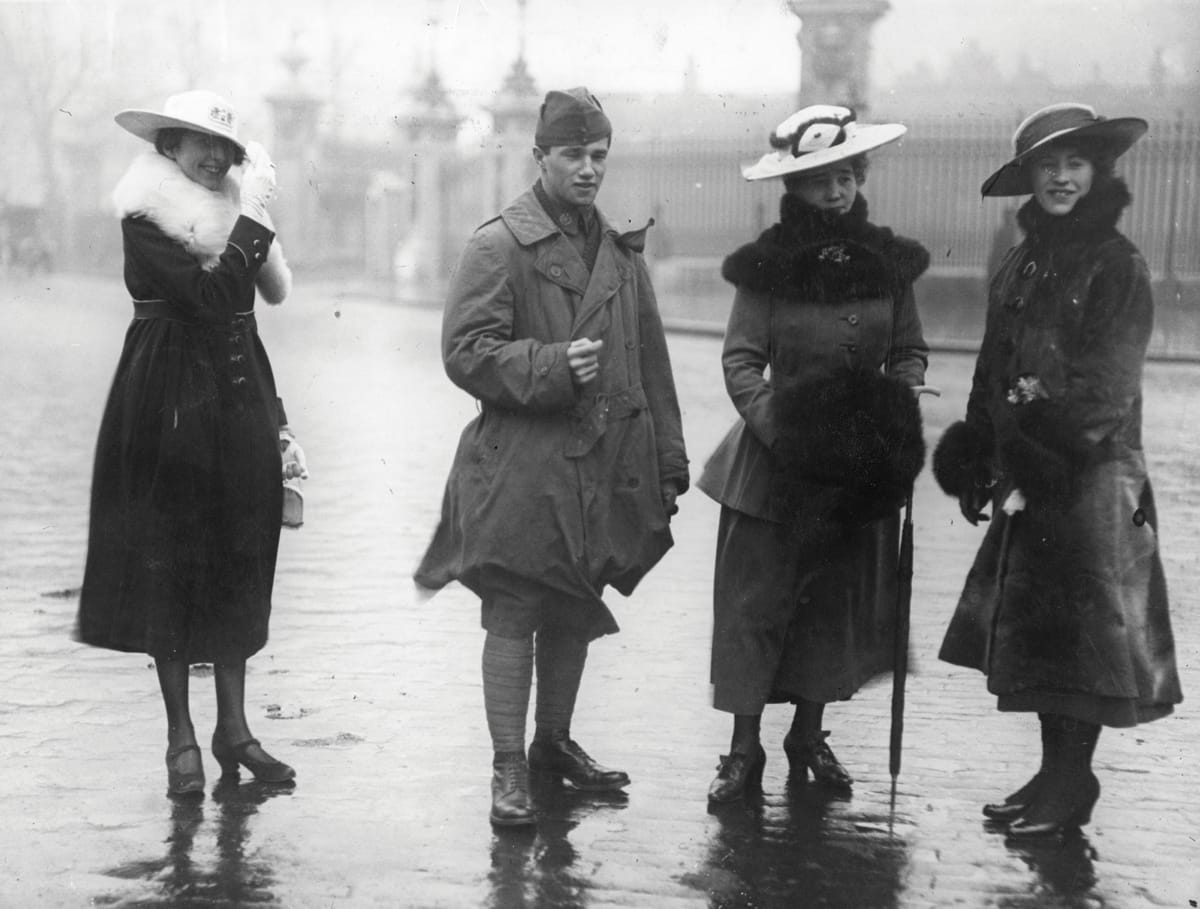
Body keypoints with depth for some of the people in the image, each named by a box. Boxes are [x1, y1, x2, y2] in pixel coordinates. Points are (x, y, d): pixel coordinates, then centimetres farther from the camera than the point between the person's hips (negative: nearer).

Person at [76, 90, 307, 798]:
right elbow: (202, 297, -21)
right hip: (169, 405, -6)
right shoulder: (145, 223, -7)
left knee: (239, 563, 7)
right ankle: (181, 736, 8)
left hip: (237, 405, 6)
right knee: (169, 563, 0)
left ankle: (234, 727, 16)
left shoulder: (232, 218, 12)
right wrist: (251, 224, -20)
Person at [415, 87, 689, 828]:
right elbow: (466, 351, -12)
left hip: (605, 464, 6)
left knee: (576, 610, 16)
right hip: (522, 466, -6)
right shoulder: (500, 245, -7)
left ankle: (555, 741, 32)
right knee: (513, 614, -2)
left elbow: (650, 360, 14)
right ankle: (509, 769, 6)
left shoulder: (621, 251, 12)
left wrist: (668, 457, 12)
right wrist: (552, 367, -22)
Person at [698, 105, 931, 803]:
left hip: (861, 460, 3)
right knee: (757, 600, -1)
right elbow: (741, 360, -8)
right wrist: (775, 423, -22)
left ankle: (810, 733, 28)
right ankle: (745, 749, 9)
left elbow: (910, 351, 11)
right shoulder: (767, 266, -6)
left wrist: (901, 398, -9)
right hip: (777, 460, -3)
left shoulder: (890, 262, 3)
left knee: (838, 598, 12)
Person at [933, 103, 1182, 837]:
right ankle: (1054, 772, 23)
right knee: (1034, 634, 11)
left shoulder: (1118, 265, -9)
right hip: (1026, 479, 7)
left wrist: (1045, 445, -20)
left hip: (1092, 479, -7)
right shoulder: (1023, 265, 11)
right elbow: (994, 371, 14)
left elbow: (1104, 388, -15)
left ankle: (1074, 785, 10)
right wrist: (977, 454, 9)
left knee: (1079, 638, 0)